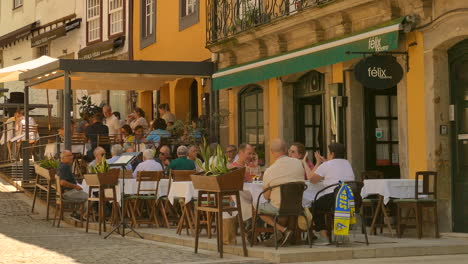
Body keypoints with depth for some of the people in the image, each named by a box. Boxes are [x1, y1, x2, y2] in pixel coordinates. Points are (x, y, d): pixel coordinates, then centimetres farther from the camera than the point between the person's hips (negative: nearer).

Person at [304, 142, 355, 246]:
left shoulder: (326, 165, 0)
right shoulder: (347, 164, 18)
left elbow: (311, 178, 8)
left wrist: (305, 163, 23)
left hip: (334, 200, -7)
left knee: (316, 206, 19)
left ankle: (323, 236, 10)